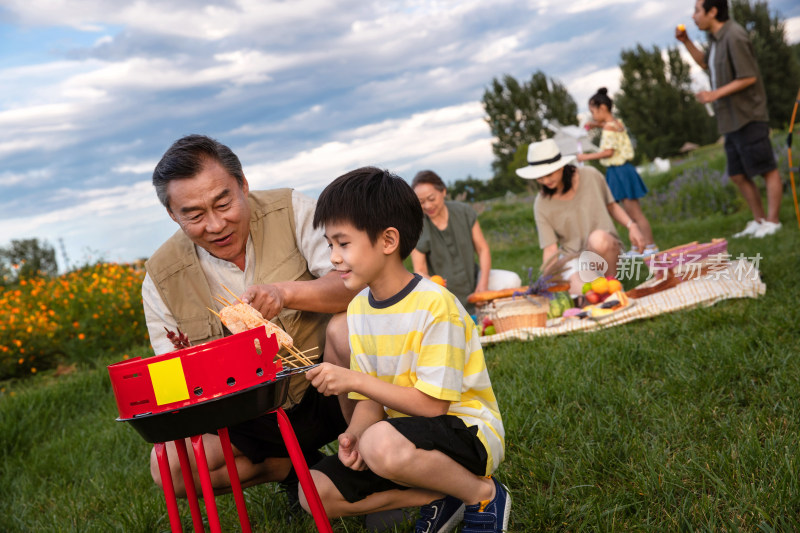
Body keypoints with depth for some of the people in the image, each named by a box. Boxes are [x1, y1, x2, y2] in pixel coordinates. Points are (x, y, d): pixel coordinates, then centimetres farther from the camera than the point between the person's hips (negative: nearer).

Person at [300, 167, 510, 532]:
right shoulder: (359, 308, 3)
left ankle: (484, 494, -10)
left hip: (469, 433, -7)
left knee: (382, 444, -38)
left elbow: (431, 404, -22)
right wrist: (354, 434, -17)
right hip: (402, 432, 8)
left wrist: (355, 380, -23)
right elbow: (372, 398, 4)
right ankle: (440, 497, 0)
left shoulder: (434, 305, -21)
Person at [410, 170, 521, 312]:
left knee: (512, 281, -18)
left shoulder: (464, 212, -3)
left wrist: (483, 284, -13)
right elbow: (420, 271, -9)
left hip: (471, 278, 3)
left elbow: (482, 249, 1)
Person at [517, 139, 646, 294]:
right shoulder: (542, 204, -7)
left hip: (607, 252, 1)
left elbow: (611, 206, 13)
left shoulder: (590, 176, -4)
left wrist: (631, 225, -4)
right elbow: (550, 249, -10)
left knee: (598, 238, -36)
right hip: (573, 258, -1)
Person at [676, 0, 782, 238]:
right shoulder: (716, 38, 13)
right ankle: (759, 220, 21)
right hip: (731, 121, 10)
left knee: (767, 170, -1)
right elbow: (706, 63, 32)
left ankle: (772, 221, 3)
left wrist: (716, 94, -19)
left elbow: (749, 77, -19)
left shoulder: (734, 36, -16)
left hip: (748, 118, -10)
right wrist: (686, 42, 18)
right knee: (739, 175, 12)